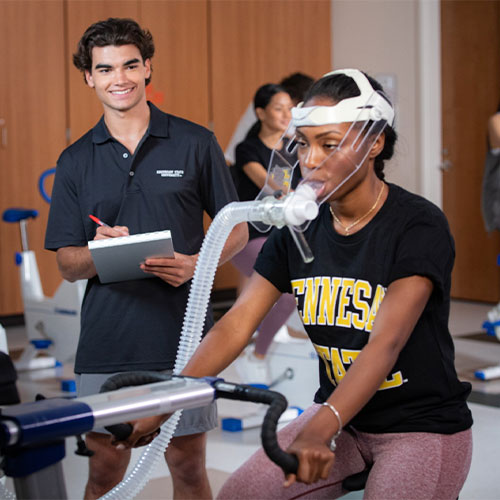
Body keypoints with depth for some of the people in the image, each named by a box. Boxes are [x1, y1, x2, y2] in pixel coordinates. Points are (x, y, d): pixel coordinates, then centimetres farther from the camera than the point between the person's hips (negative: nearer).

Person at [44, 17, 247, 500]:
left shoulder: (195, 143, 3)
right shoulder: (75, 162, 8)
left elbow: (237, 229, 7)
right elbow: (67, 264, 8)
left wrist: (196, 264, -13)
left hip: (181, 337, -1)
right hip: (106, 344, 2)